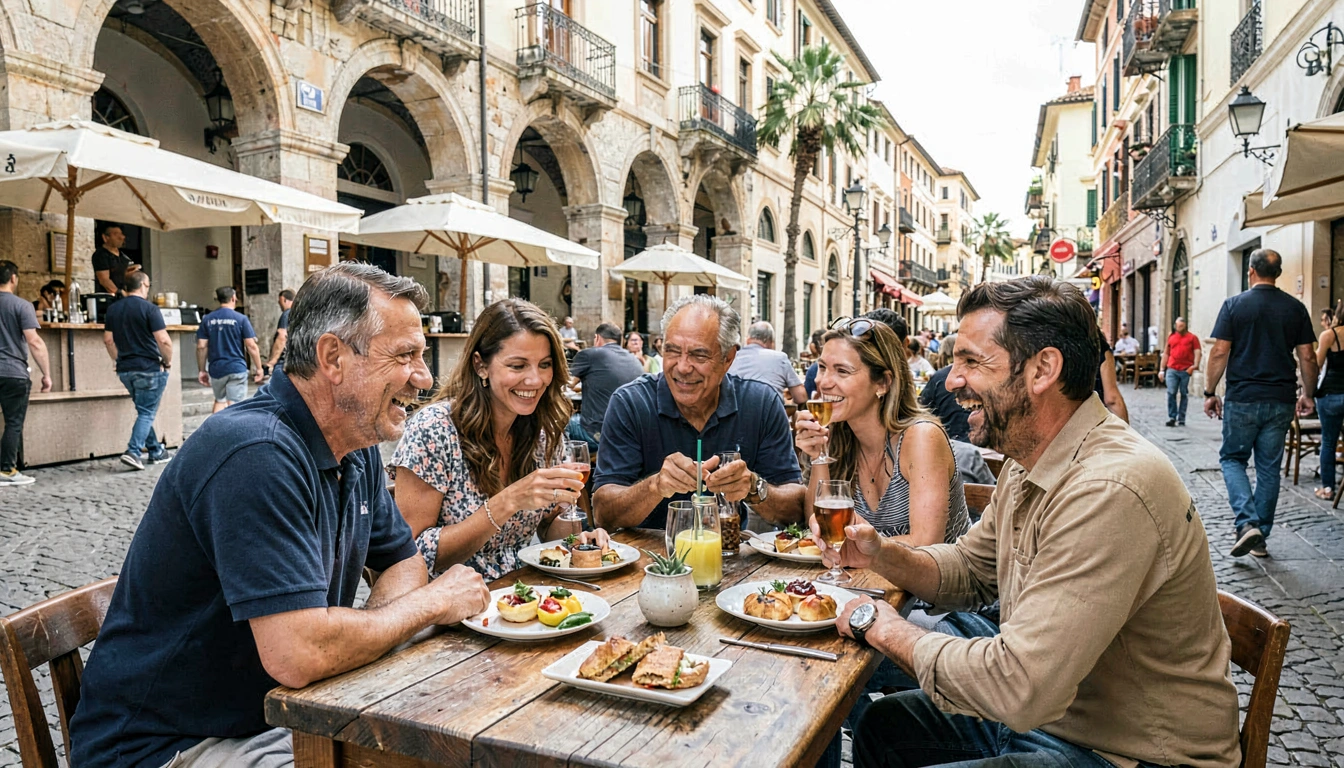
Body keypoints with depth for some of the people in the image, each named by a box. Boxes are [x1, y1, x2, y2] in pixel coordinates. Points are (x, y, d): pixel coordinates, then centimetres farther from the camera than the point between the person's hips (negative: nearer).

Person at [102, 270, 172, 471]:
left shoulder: (113, 309, 9)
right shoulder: (149, 309, -12)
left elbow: (108, 340, 13)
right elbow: (164, 341, -17)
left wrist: (120, 360, 22)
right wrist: (168, 361, -3)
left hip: (125, 370, 7)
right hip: (149, 369, -7)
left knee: (144, 411, 17)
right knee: (147, 413, -1)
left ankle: (155, 451, 22)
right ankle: (133, 452, -13)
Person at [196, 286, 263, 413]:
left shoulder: (207, 320, 4)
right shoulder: (241, 319, -7)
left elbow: (201, 347, 2)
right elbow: (251, 346, -9)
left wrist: (202, 370, 11)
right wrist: (259, 368, -1)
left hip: (216, 369, 4)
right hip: (237, 369, -4)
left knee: (220, 400, 21)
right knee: (234, 404, -2)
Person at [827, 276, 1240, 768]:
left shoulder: (1109, 491, -31)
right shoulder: (1027, 463, 1)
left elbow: (1017, 686, -34)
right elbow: (971, 570, 13)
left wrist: (885, 627, -19)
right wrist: (882, 556, -7)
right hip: (1044, 711, 9)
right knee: (881, 725, 12)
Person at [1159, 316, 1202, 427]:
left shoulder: (1192, 337, 8)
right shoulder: (1171, 337, 15)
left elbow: (1197, 352, -1)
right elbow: (1166, 354, 18)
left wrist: (1195, 365, -18)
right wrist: (1161, 369, 12)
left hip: (1186, 370, -1)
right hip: (1172, 369, 1)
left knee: (1184, 394, 5)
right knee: (1171, 393, -8)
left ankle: (1181, 419, 10)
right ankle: (1172, 417, -2)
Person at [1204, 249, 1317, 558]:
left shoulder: (1234, 305, -5)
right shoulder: (1296, 308, 4)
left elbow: (1219, 352, -9)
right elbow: (1307, 357, 5)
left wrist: (1210, 393, -1)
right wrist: (1308, 395, 17)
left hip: (1242, 399, -3)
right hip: (1281, 400, 3)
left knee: (1232, 458, 9)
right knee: (1269, 467, 10)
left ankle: (1247, 523, -10)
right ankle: (1260, 537, 16)